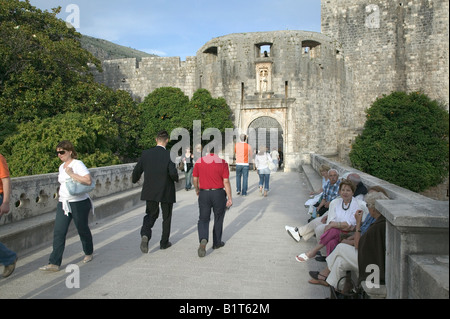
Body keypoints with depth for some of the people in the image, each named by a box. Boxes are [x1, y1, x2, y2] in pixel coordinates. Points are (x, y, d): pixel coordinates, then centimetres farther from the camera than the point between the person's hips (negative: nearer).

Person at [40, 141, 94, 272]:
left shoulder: (77, 164, -12)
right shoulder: (62, 167, 13)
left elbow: (88, 180, -26)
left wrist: (71, 174, -24)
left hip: (79, 203, -7)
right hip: (63, 203, 7)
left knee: (82, 229, 9)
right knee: (59, 232, -2)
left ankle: (89, 253, 33)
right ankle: (54, 263, -1)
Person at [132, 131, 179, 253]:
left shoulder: (146, 153, -4)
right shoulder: (169, 155, -14)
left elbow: (137, 170, 0)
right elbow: (173, 173, -25)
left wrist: (134, 179, 21)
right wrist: (176, 178, -1)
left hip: (150, 191, 3)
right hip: (166, 192, -2)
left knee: (151, 215, 17)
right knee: (166, 217, 16)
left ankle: (145, 235, -10)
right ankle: (164, 242, 26)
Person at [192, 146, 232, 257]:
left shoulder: (199, 162, -1)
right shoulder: (222, 162, -9)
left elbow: (195, 179, 5)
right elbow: (226, 182, -11)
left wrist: (197, 190, 23)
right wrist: (230, 198, -7)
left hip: (203, 194, 1)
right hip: (218, 193, -1)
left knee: (203, 219, 9)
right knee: (218, 219, 16)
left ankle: (203, 240, -16)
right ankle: (216, 243, 27)